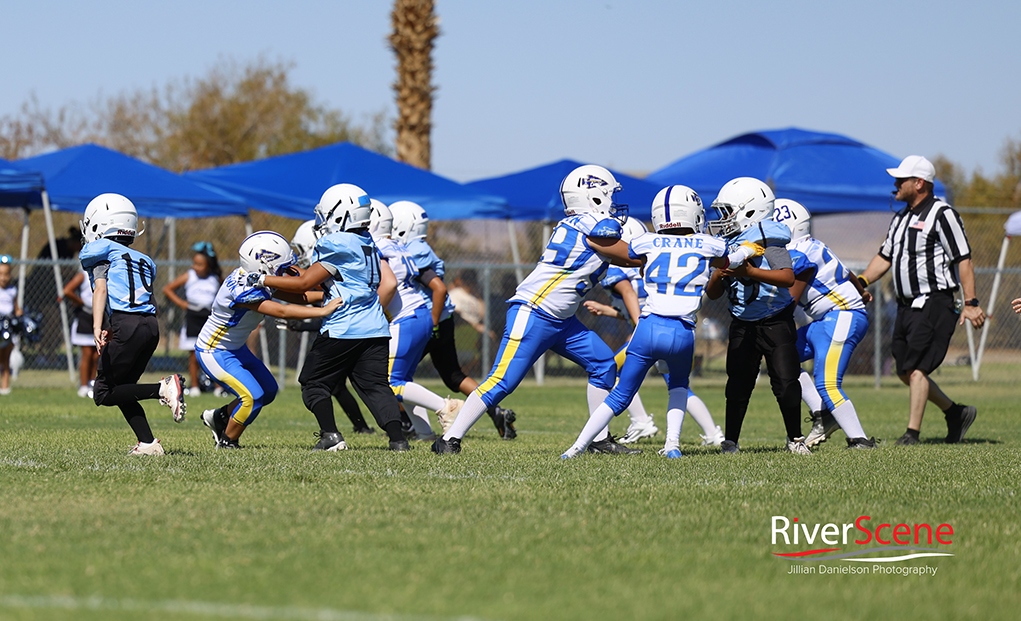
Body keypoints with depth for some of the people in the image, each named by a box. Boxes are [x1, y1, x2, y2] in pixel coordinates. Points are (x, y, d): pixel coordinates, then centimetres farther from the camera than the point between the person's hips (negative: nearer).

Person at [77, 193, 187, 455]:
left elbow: (101, 288, -8)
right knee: (121, 388, 18)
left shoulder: (99, 250, 7)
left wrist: (97, 329, -19)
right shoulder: (142, 259, 26)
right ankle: (147, 443, 4)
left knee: (104, 393, 1)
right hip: (152, 325, 7)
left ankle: (163, 389, -16)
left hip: (127, 325, -7)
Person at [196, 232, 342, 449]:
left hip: (235, 348, 10)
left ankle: (219, 417, 31)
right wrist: (323, 311, -41)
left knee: (268, 391, 14)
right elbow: (282, 311, -39)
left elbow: (296, 296, -1)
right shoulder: (243, 290, -34)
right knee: (253, 396, -17)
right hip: (214, 352, -10)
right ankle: (227, 443, 3)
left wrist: (331, 295, -11)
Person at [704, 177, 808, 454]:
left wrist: (750, 272, -33)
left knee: (785, 382, -8)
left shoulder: (767, 238, -14)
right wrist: (718, 275, -13)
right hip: (743, 324, 5)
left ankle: (795, 439, 7)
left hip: (775, 321, -5)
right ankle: (730, 442, 5)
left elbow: (788, 277, -26)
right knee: (738, 383, -2)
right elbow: (712, 294, 8)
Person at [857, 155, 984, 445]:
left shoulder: (941, 214, -11)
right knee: (905, 371, 10)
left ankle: (912, 433, -11)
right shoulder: (901, 217, 16)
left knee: (916, 368, -14)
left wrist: (970, 303, -17)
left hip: (933, 304, -9)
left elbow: (963, 260, -13)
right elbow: (885, 257, 22)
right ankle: (956, 413, 24)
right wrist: (859, 283, 10)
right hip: (906, 306, 9)